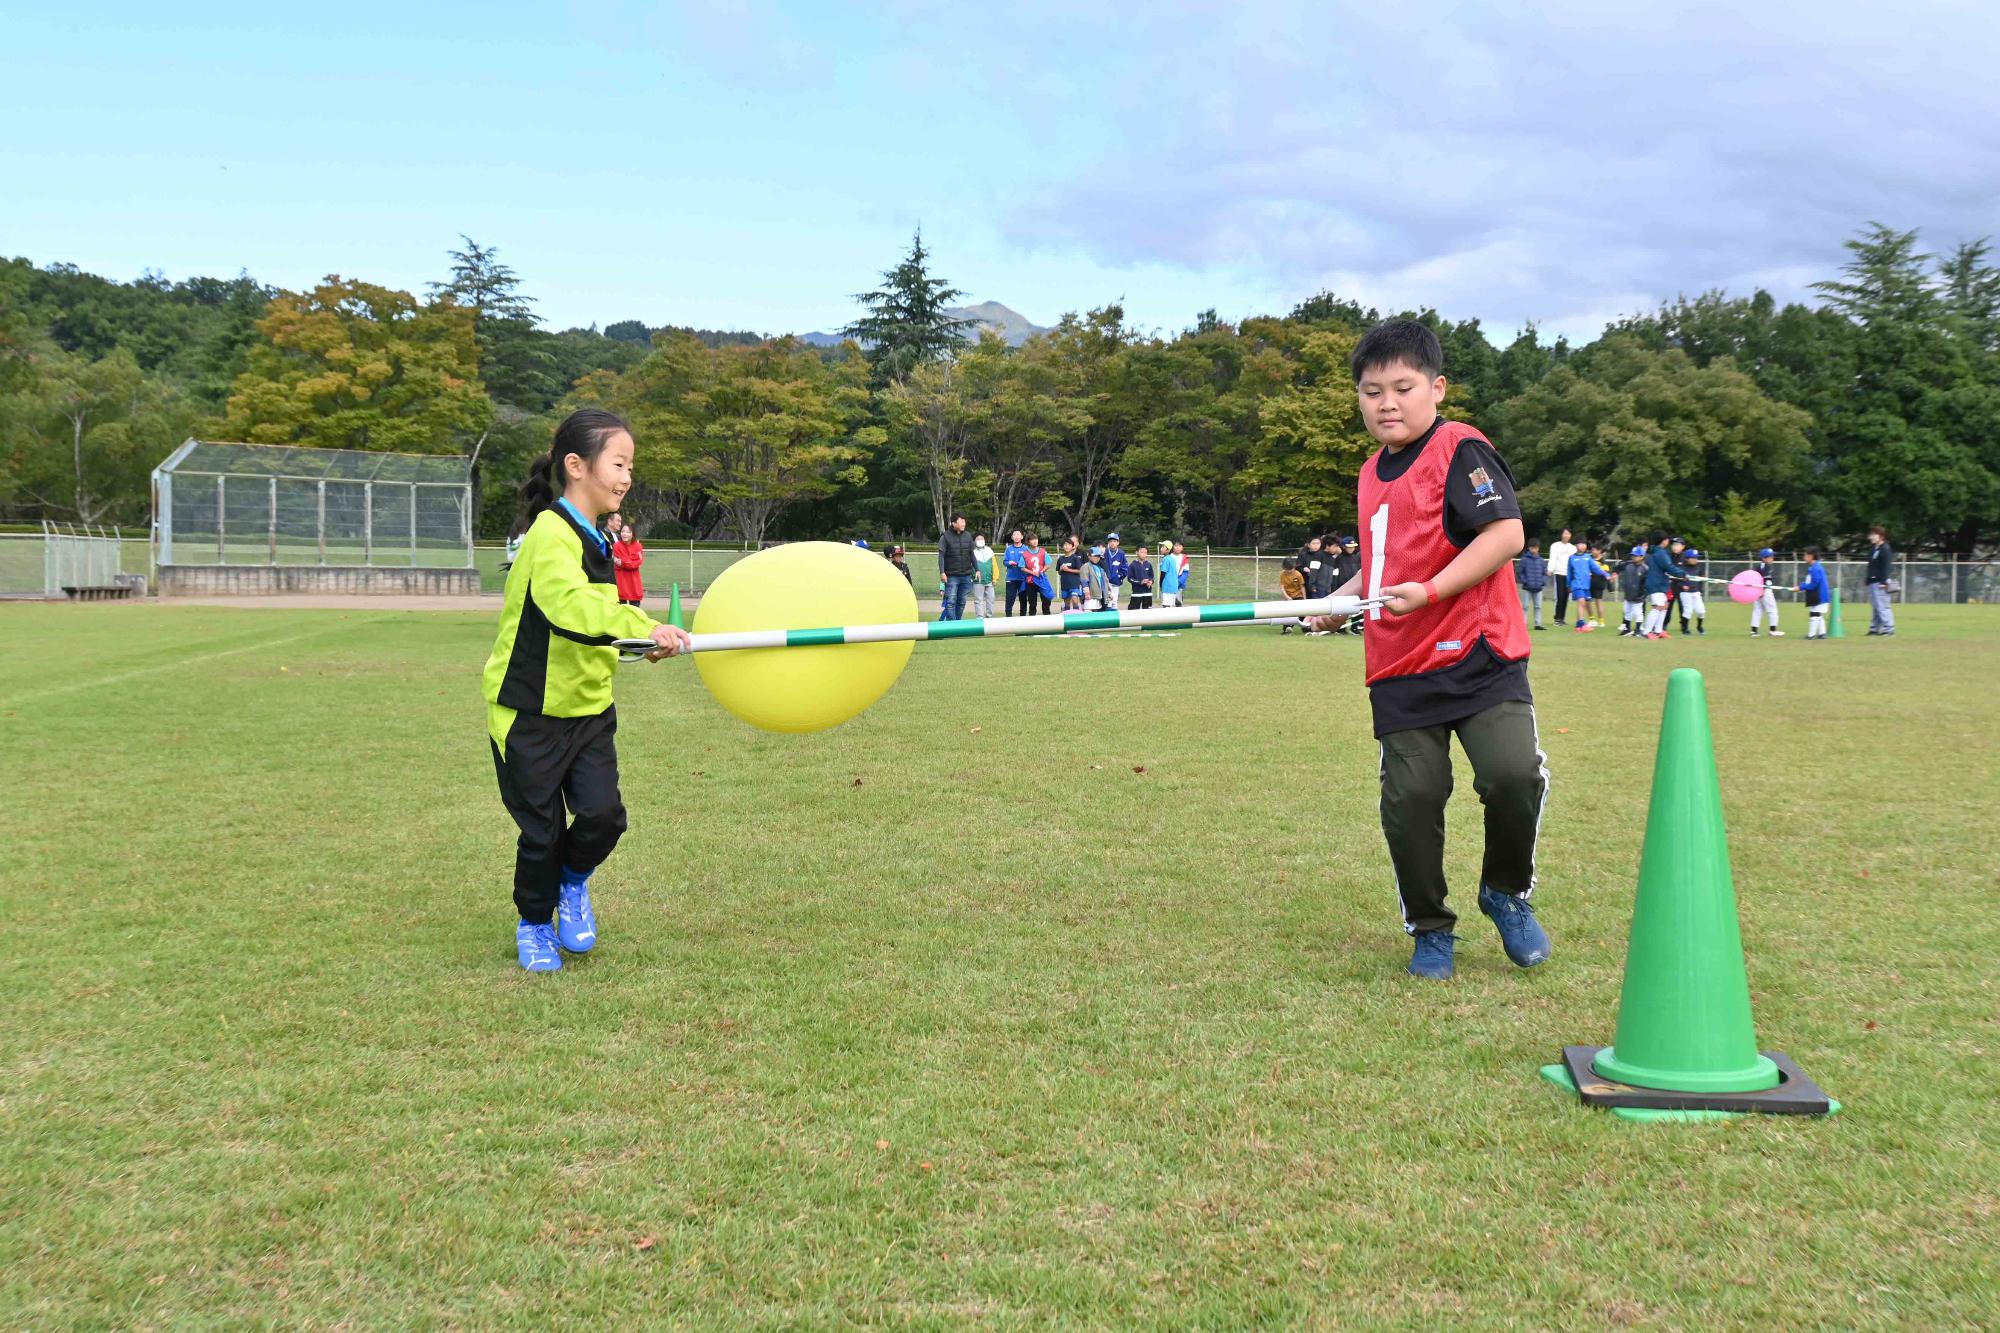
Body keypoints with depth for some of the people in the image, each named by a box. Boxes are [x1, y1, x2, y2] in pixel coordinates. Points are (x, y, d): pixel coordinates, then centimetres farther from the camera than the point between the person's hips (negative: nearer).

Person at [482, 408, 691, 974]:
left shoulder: (595, 539, 9)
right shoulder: (551, 535, -21)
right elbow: (572, 602, -40)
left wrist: (644, 638, 25)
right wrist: (643, 626, -47)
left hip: (587, 708, 7)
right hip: (531, 713, -7)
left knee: (603, 814, -8)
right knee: (542, 830, 3)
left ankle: (573, 884, 22)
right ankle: (534, 926, 28)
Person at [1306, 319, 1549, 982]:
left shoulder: (1461, 450, -8)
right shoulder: (1373, 474, 16)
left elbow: (1505, 533, -19)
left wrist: (1430, 591, -24)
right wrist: (1340, 598, 16)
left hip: (1477, 654, -6)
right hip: (1400, 669, 6)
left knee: (1514, 774, -20)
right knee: (1409, 799, 2)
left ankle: (1507, 892, 8)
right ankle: (1428, 929, 21)